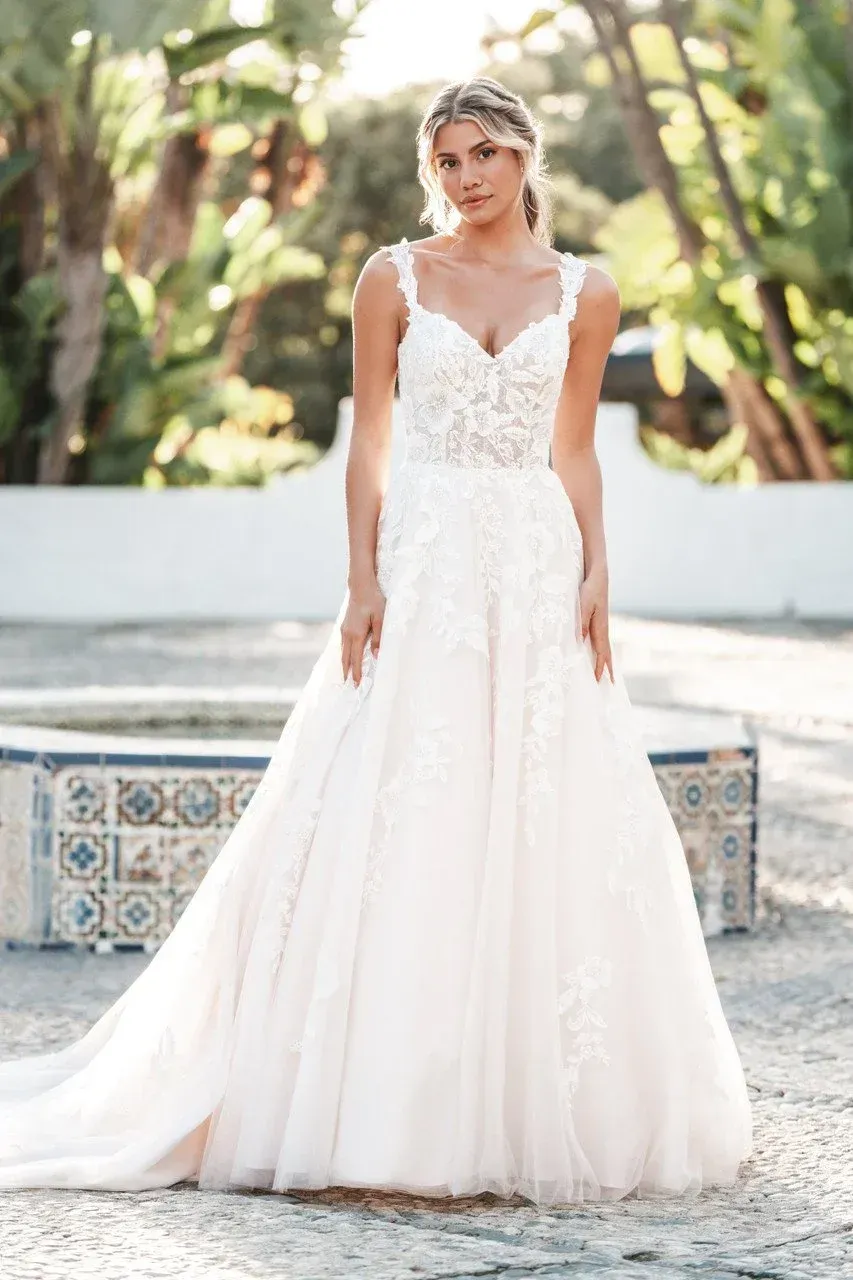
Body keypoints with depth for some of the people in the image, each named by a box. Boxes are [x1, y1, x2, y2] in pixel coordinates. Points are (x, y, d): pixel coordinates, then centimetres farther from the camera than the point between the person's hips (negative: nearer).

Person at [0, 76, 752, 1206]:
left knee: (545, 825, 1)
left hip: (539, 572, 2)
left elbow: (574, 452, 11)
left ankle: (538, 1103, 11)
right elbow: (369, 441, 2)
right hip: (424, 568, -2)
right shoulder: (395, 279, 4)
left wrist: (595, 575, 0)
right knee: (401, 820, -5)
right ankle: (390, 1105, 2)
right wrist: (363, 584, -6)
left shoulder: (585, 294, 8)